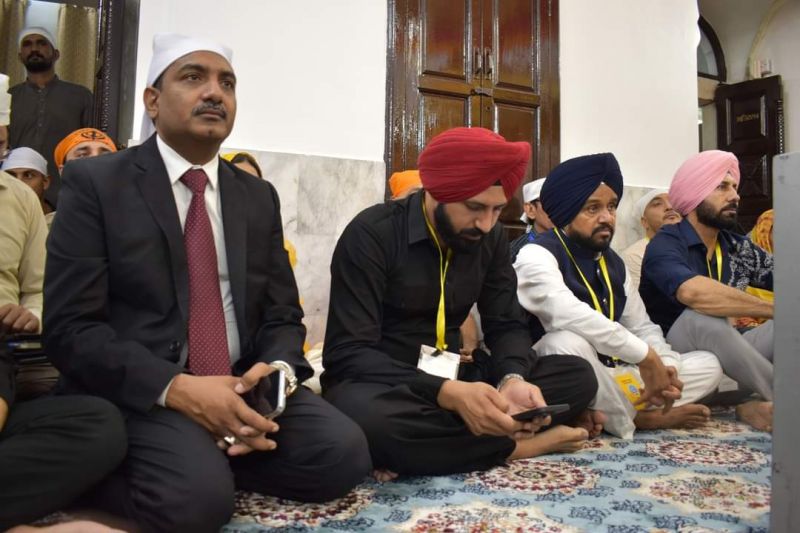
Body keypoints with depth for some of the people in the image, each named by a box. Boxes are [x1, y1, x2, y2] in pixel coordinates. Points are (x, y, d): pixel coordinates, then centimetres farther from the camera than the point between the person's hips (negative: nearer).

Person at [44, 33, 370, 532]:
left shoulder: (259, 196, 11)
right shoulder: (96, 182, -2)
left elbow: (283, 315, 11)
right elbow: (71, 325, -9)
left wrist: (278, 370, -13)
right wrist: (176, 388, -22)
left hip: (244, 384, 5)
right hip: (139, 392, -4)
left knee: (344, 453, -18)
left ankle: (214, 457, 0)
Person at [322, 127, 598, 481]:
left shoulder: (491, 238, 2)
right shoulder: (372, 234, -16)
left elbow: (507, 325, 3)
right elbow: (348, 353, -22)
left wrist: (512, 380, -22)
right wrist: (447, 394, -36)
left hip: (452, 381, 5)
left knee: (578, 376, -10)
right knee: (363, 415, -41)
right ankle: (518, 446, -18)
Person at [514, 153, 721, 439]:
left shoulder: (613, 262, 11)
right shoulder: (536, 257, -16)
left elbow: (642, 326, 12)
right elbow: (571, 317, -33)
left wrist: (665, 367, -9)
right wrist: (646, 356, -27)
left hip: (613, 375, 8)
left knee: (708, 364, 6)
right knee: (568, 342, -39)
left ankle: (604, 413, -15)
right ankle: (634, 418, -11)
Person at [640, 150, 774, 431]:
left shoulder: (740, 248, 8)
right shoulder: (665, 245, -13)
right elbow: (695, 293, -33)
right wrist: (775, 309, -24)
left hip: (726, 352, 7)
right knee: (701, 316, -34)